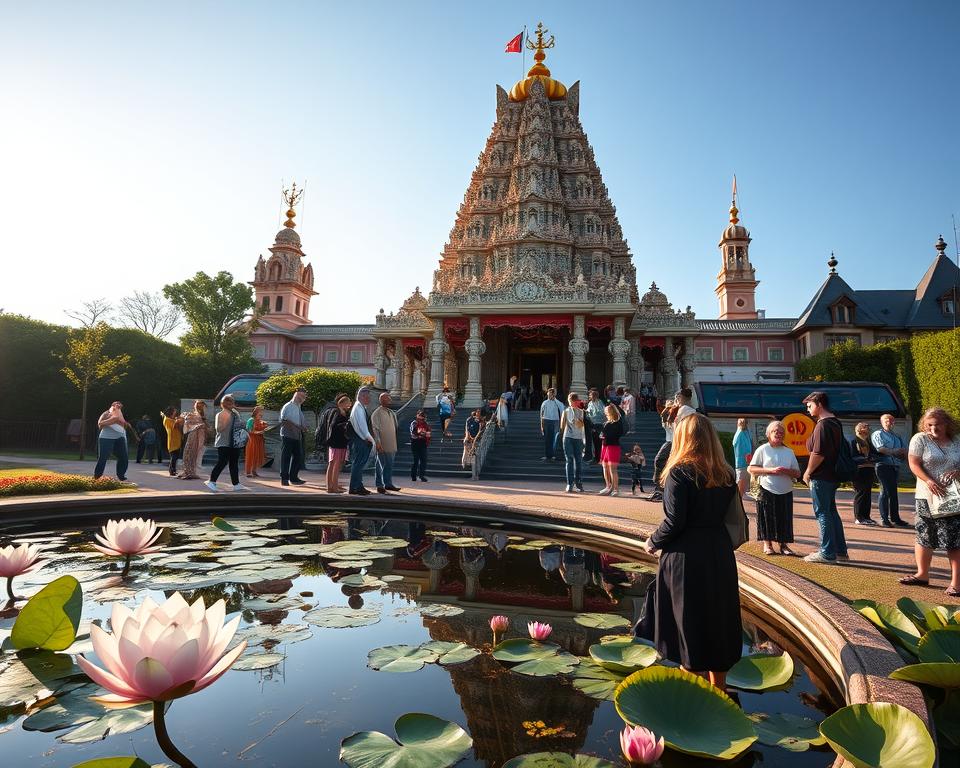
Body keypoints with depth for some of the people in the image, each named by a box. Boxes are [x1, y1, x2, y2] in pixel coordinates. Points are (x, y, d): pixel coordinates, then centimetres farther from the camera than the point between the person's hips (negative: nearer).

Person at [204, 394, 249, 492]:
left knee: (234, 464, 8)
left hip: (234, 443, 6)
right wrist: (226, 420, -25)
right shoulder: (220, 415, -6)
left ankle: (236, 484, 11)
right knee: (222, 462, -8)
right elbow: (218, 429, -16)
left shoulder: (236, 414, 13)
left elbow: (240, 426, 24)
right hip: (223, 443, -6)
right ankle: (211, 481, 5)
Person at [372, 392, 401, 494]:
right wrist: (377, 442, -19)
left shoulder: (391, 413, 16)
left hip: (392, 445, 7)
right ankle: (379, 485, 7)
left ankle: (388, 484, 20)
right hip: (382, 445, -7)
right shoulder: (377, 413, -7)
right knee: (381, 465, 0)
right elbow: (375, 429, -12)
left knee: (390, 465, 11)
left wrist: (395, 443, 18)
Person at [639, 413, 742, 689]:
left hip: (686, 557, -6)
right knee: (718, 621, 19)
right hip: (720, 555, 6)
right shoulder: (726, 474, 3)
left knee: (689, 627, 7)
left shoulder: (680, 473, -15)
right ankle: (719, 691, 35)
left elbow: (674, 522, -18)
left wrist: (653, 542, -3)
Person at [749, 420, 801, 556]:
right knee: (767, 518, 0)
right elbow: (751, 469, -4)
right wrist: (770, 470, -15)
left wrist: (787, 471, -12)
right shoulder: (762, 449, 1)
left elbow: (797, 473, 10)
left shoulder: (789, 452, 11)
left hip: (785, 492, 3)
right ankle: (767, 544, 12)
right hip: (767, 491, -3)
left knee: (784, 519, 4)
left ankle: (783, 544, 14)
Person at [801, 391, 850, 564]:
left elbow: (818, 454, -24)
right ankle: (840, 551, 23)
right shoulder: (836, 423, 13)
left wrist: (807, 473, -11)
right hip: (832, 475, 10)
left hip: (821, 478, -10)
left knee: (823, 514, -2)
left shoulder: (822, 425, -18)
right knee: (831, 512, 17)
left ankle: (827, 553, 4)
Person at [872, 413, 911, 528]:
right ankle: (884, 519, -2)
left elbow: (905, 451, 11)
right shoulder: (878, 434, 2)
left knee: (893, 492, 10)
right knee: (885, 492, -7)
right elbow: (881, 449, -13)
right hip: (884, 466, -6)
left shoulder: (897, 437, 22)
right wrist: (896, 452, -6)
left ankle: (895, 518, 16)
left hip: (895, 466, 6)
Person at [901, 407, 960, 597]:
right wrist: (929, 481, -21)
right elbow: (914, 464, -7)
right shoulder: (920, 439, -1)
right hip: (928, 497, -1)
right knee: (924, 536, 6)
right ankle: (922, 574, 18)